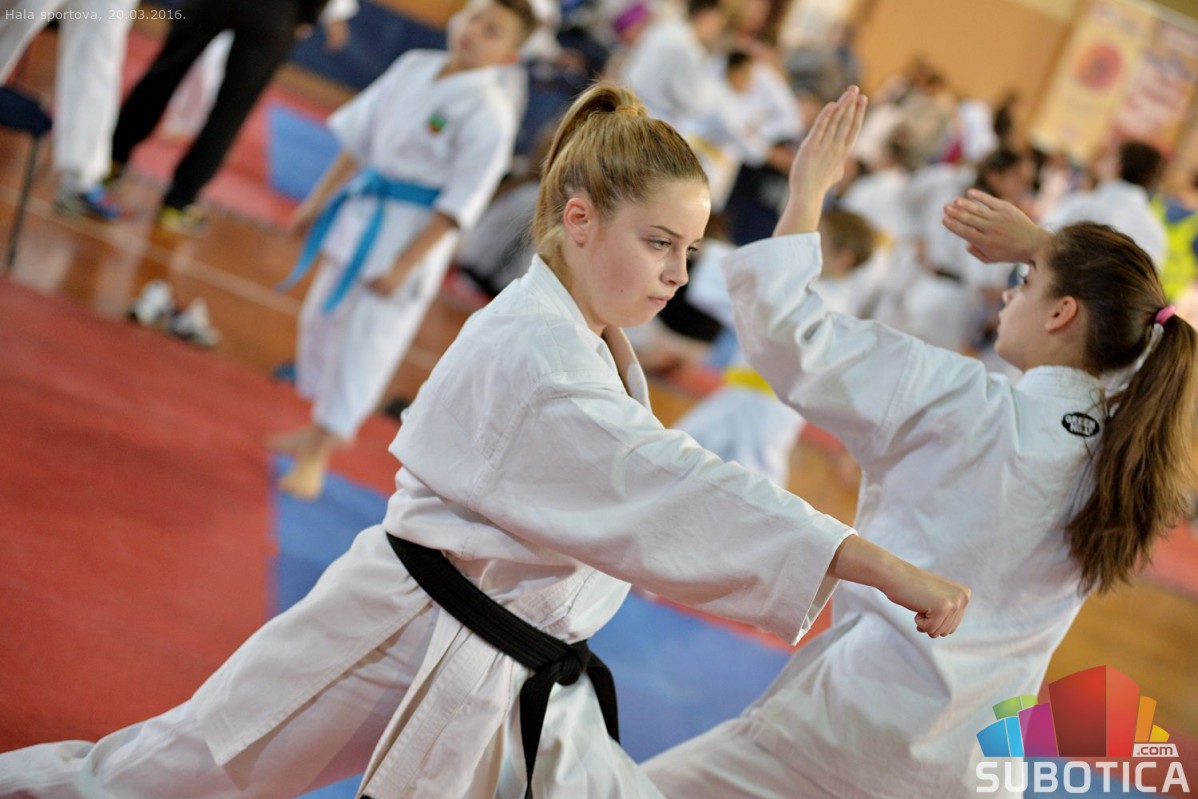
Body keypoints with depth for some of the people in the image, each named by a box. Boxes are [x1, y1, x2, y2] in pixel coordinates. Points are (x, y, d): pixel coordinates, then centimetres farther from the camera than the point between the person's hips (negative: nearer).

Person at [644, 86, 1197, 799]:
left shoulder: (963, 405, -14)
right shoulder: (1120, 446, 1)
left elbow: (789, 332, -10)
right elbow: (1117, 304, 24)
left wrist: (808, 190, 0)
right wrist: (1041, 246, 14)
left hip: (867, 719, -6)